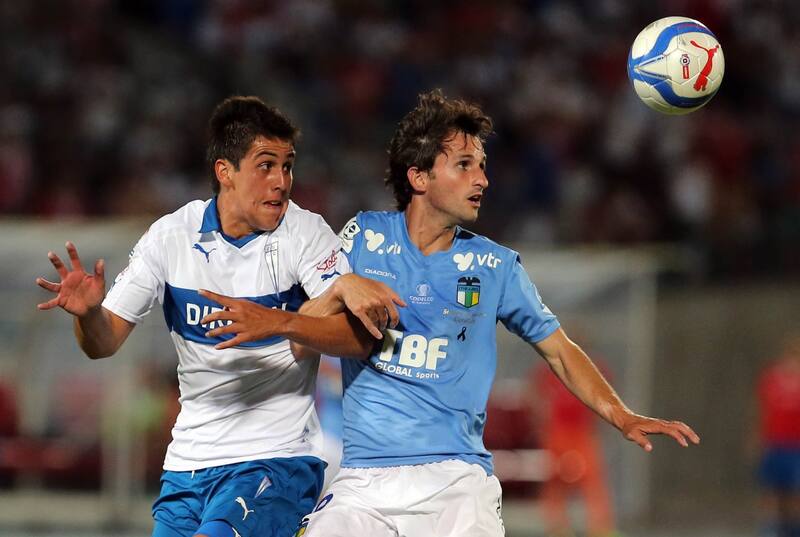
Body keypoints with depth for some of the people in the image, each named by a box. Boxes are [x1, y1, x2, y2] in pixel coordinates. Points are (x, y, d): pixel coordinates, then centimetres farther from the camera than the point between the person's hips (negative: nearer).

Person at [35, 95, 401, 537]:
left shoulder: (306, 232, -7)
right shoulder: (171, 236, 1)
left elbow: (358, 336, -18)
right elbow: (103, 343, 3)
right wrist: (87, 311, -20)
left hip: (277, 457, -4)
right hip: (187, 463, 4)